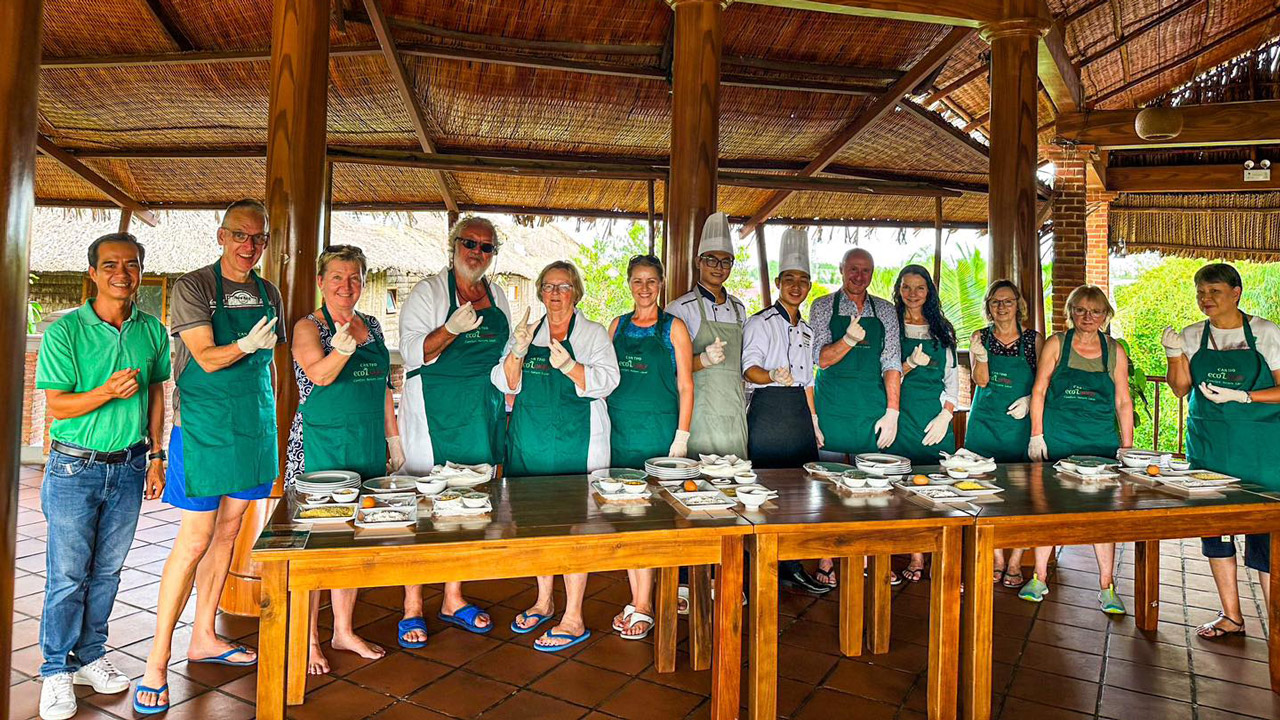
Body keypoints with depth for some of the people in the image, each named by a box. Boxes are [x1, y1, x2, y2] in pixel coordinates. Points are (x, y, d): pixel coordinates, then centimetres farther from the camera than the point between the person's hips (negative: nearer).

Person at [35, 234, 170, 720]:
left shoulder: (152, 331, 2)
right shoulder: (65, 331, -9)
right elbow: (57, 406, -9)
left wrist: (156, 456, 10)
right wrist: (107, 392, -27)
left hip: (128, 468, 3)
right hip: (74, 469, -3)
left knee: (107, 571, 13)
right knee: (67, 575, 4)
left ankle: (90, 656, 30)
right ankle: (56, 671, 21)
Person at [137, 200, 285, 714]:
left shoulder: (268, 293, 10)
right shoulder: (193, 287, -7)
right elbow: (206, 357, -14)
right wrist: (246, 345, -30)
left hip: (254, 427, 6)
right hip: (205, 428, -6)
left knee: (228, 532, 14)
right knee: (194, 541, -5)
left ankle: (203, 637, 28)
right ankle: (157, 662, 8)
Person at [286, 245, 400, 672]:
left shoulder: (372, 326, 11)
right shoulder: (308, 328, -5)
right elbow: (319, 374, -24)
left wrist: (393, 439, 15)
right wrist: (343, 346, -43)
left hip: (366, 447, 6)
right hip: (320, 445, -6)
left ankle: (344, 630, 26)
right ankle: (309, 640, 15)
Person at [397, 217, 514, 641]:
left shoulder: (497, 297, 14)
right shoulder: (429, 291, -3)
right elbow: (412, 352, -11)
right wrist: (452, 329, -24)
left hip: (482, 415, 6)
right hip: (435, 413, -5)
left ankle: (453, 600, 23)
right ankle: (412, 607, 10)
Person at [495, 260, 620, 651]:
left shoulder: (593, 333, 4)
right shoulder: (525, 333, 14)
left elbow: (607, 380, -10)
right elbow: (506, 384, 5)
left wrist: (568, 366, -26)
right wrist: (517, 352, -14)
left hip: (575, 443, -4)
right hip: (529, 441, 4)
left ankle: (573, 619, 6)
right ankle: (543, 602, 31)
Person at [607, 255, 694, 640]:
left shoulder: (673, 327, 0)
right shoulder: (618, 326, 12)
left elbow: (685, 386, -1)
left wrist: (681, 437, -8)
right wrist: (601, 424, 8)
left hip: (658, 428, -4)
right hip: (620, 428, 4)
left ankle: (643, 607, 4)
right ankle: (636, 600, 18)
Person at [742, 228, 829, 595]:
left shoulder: (806, 328, 19)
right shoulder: (760, 322, -4)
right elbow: (750, 367, -15)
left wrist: (814, 421, 18)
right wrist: (773, 377, -36)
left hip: (799, 412, 7)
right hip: (767, 410, -7)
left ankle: (792, 567, 17)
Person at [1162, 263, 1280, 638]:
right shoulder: (1192, 336, 7)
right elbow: (1181, 388, 1)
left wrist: (1240, 396, -17)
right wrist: (1174, 354, -13)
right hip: (1207, 445, 4)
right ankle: (1231, 616, 20)